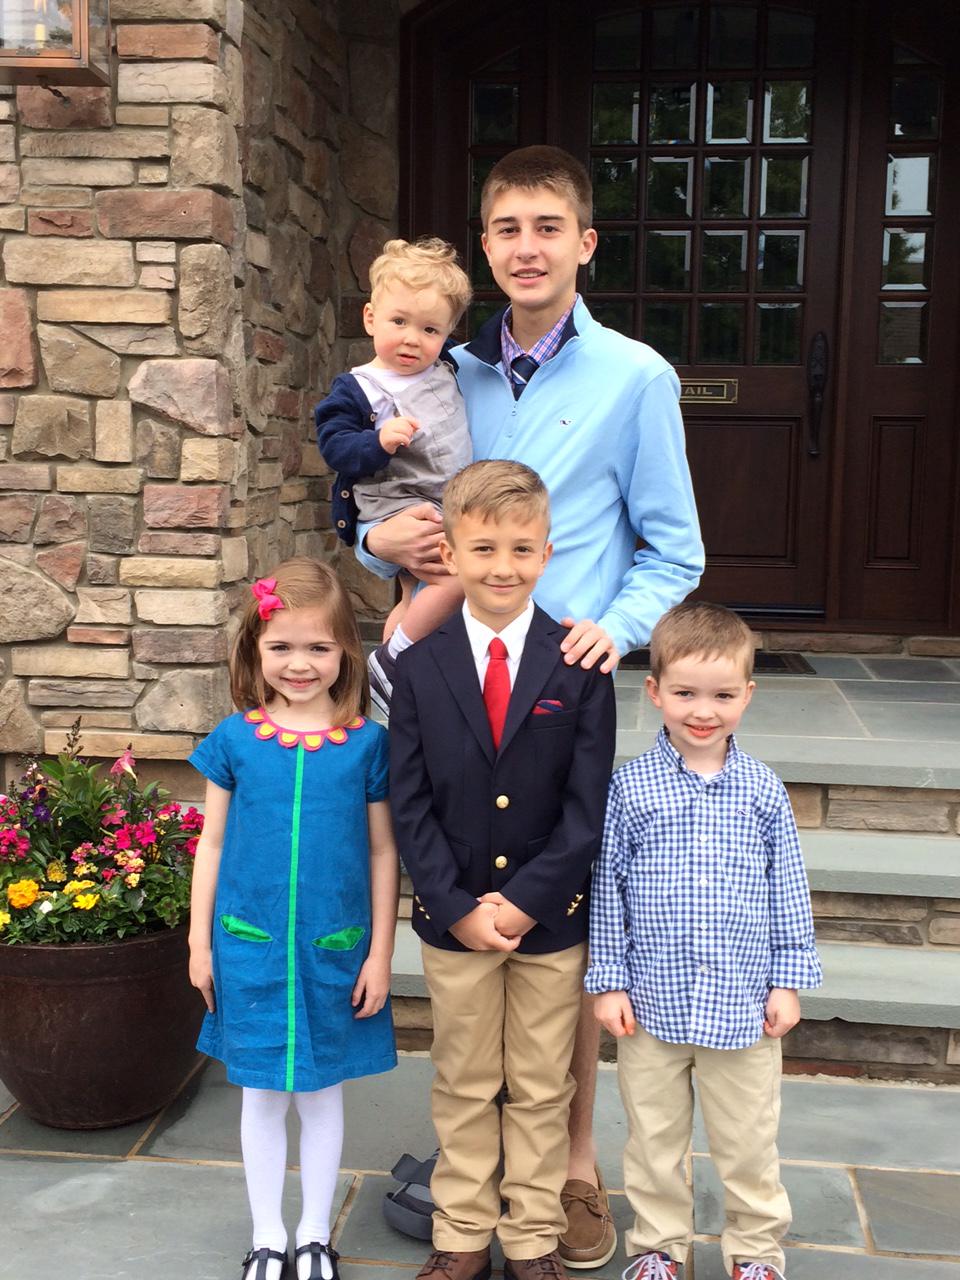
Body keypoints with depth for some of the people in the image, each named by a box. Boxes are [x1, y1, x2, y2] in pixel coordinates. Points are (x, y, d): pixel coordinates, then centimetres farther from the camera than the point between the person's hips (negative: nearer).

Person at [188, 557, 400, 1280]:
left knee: (323, 1091, 14)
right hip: (250, 947, 1)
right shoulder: (235, 739, -4)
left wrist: (380, 953, -1)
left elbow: (383, 853, -1)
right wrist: (200, 942, 4)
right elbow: (213, 844, 3)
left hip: (335, 950, 0)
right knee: (262, 1095, 14)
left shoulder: (366, 743, -7)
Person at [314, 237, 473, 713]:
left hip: (446, 509, 8)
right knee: (459, 574, -26)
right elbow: (335, 446, -18)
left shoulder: (446, 374, 8)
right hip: (392, 510, -8)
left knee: (416, 601, 19)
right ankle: (388, 664, -14)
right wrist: (379, 443, -33)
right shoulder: (357, 388, -11)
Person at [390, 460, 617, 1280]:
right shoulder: (421, 668, -3)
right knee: (463, 1087, 15)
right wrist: (460, 906, -13)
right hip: (453, 918, 1)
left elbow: (588, 805, -9)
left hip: (552, 918, -1)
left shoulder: (580, 665, -7)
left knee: (542, 1089, 14)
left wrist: (524, 900, -16)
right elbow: (410, 805, -4)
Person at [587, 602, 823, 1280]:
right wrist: (609, 981, -2)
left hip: (743, 1006, 1)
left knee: (749, 1142, 15)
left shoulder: (764, 790, -4)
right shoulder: (631, 786, -8)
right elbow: (607, 887, -3)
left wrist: (788, 981, 2)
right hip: (652, 1002, 0)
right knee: (655, 1138, 17)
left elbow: (789, 890, 3)